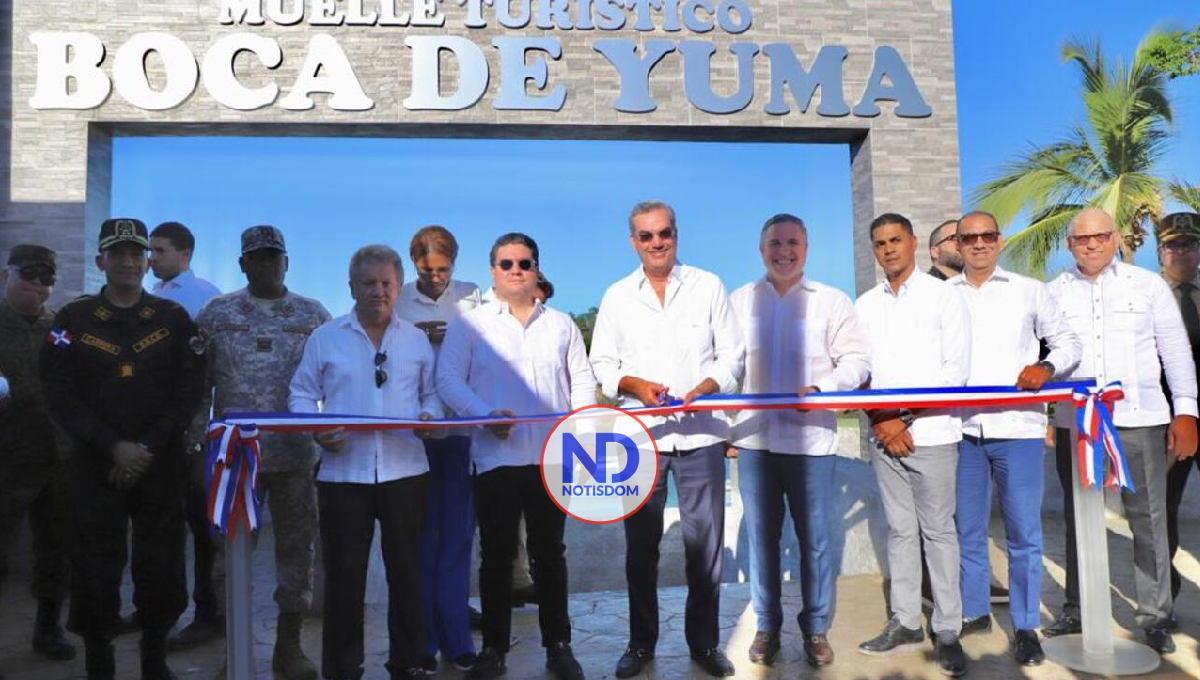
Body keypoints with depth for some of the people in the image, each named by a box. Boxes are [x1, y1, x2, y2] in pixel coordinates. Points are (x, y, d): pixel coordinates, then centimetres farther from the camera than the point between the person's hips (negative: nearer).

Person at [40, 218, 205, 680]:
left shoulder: (174, 319, 4)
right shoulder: (72, 319, 3)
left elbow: (189, 393, -2)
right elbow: (60, 396, -4)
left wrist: (147, 450, -11)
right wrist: (115, 447, -13)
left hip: (162, 466, 0)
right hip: (95, 466, 0)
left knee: (162, 569, 4)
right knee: (95, 571, 3)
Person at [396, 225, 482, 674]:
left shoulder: (472, 297, 4)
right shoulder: (398, 300, 4)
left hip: (461, 428, 0)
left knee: (457, 536, 6)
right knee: (421, 536, 7)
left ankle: (455, 637, 16)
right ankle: (423, 640, 17)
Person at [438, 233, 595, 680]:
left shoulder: (561, 325, 14)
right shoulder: (471, 324, 4)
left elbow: (582, 382, 13)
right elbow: (449, 381, -2)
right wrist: (486, 415, -16)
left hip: (552, 456, 2)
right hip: (496, 456, -2)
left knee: (550, 552, 10)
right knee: (497, 554, 4)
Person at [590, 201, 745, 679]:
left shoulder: (708, 286, 5)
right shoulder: (617, 296, 7)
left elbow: (732, 352, 5)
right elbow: (601, 362, 8)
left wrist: (706, 387, -14)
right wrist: (634, 384, -12)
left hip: (701, 432, -1)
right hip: (640, 435, 1)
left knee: (704, 541, 4)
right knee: (641, 543, 8)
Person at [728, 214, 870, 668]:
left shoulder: (832, 301, 5)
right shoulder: (738, 301, 9)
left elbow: (857, 359, 0)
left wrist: (820, 389, -18)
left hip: (812, 438, -1)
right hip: (754, 438, 2)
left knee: (816, 539, 4)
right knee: (761, 536, 9)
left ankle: (816, 629, 20)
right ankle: (766, 626, 23)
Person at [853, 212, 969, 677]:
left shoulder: (943, 296, 1)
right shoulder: (865, 305, 11)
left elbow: (956, 369, -6)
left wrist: (906, 418, -11)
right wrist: (880, 421, -6)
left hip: (931, 433, -3)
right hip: (884, 435, 4)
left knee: (938, 530, 0)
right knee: (899, 529, 9)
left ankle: (947, 631, 9)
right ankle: (905, 624, 18)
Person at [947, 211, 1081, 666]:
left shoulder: (1030, 291, 8)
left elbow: (1068, 342, 11)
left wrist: (1047, 367, -10)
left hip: (1018, 427, -1)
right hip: (961, 427, 2)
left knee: (1024, 532, 0)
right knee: (966, 529, 10)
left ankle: (1026, 627, 13)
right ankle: (974, 612, 25)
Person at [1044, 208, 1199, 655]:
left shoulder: (1148, 285, 6)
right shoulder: (1054, 293, 8)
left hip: (1139, 418, -1)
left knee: (1148, 517, 0)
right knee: (1078, 517, 10)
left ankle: (1155, 616, 12)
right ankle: (1077, 609, 21)